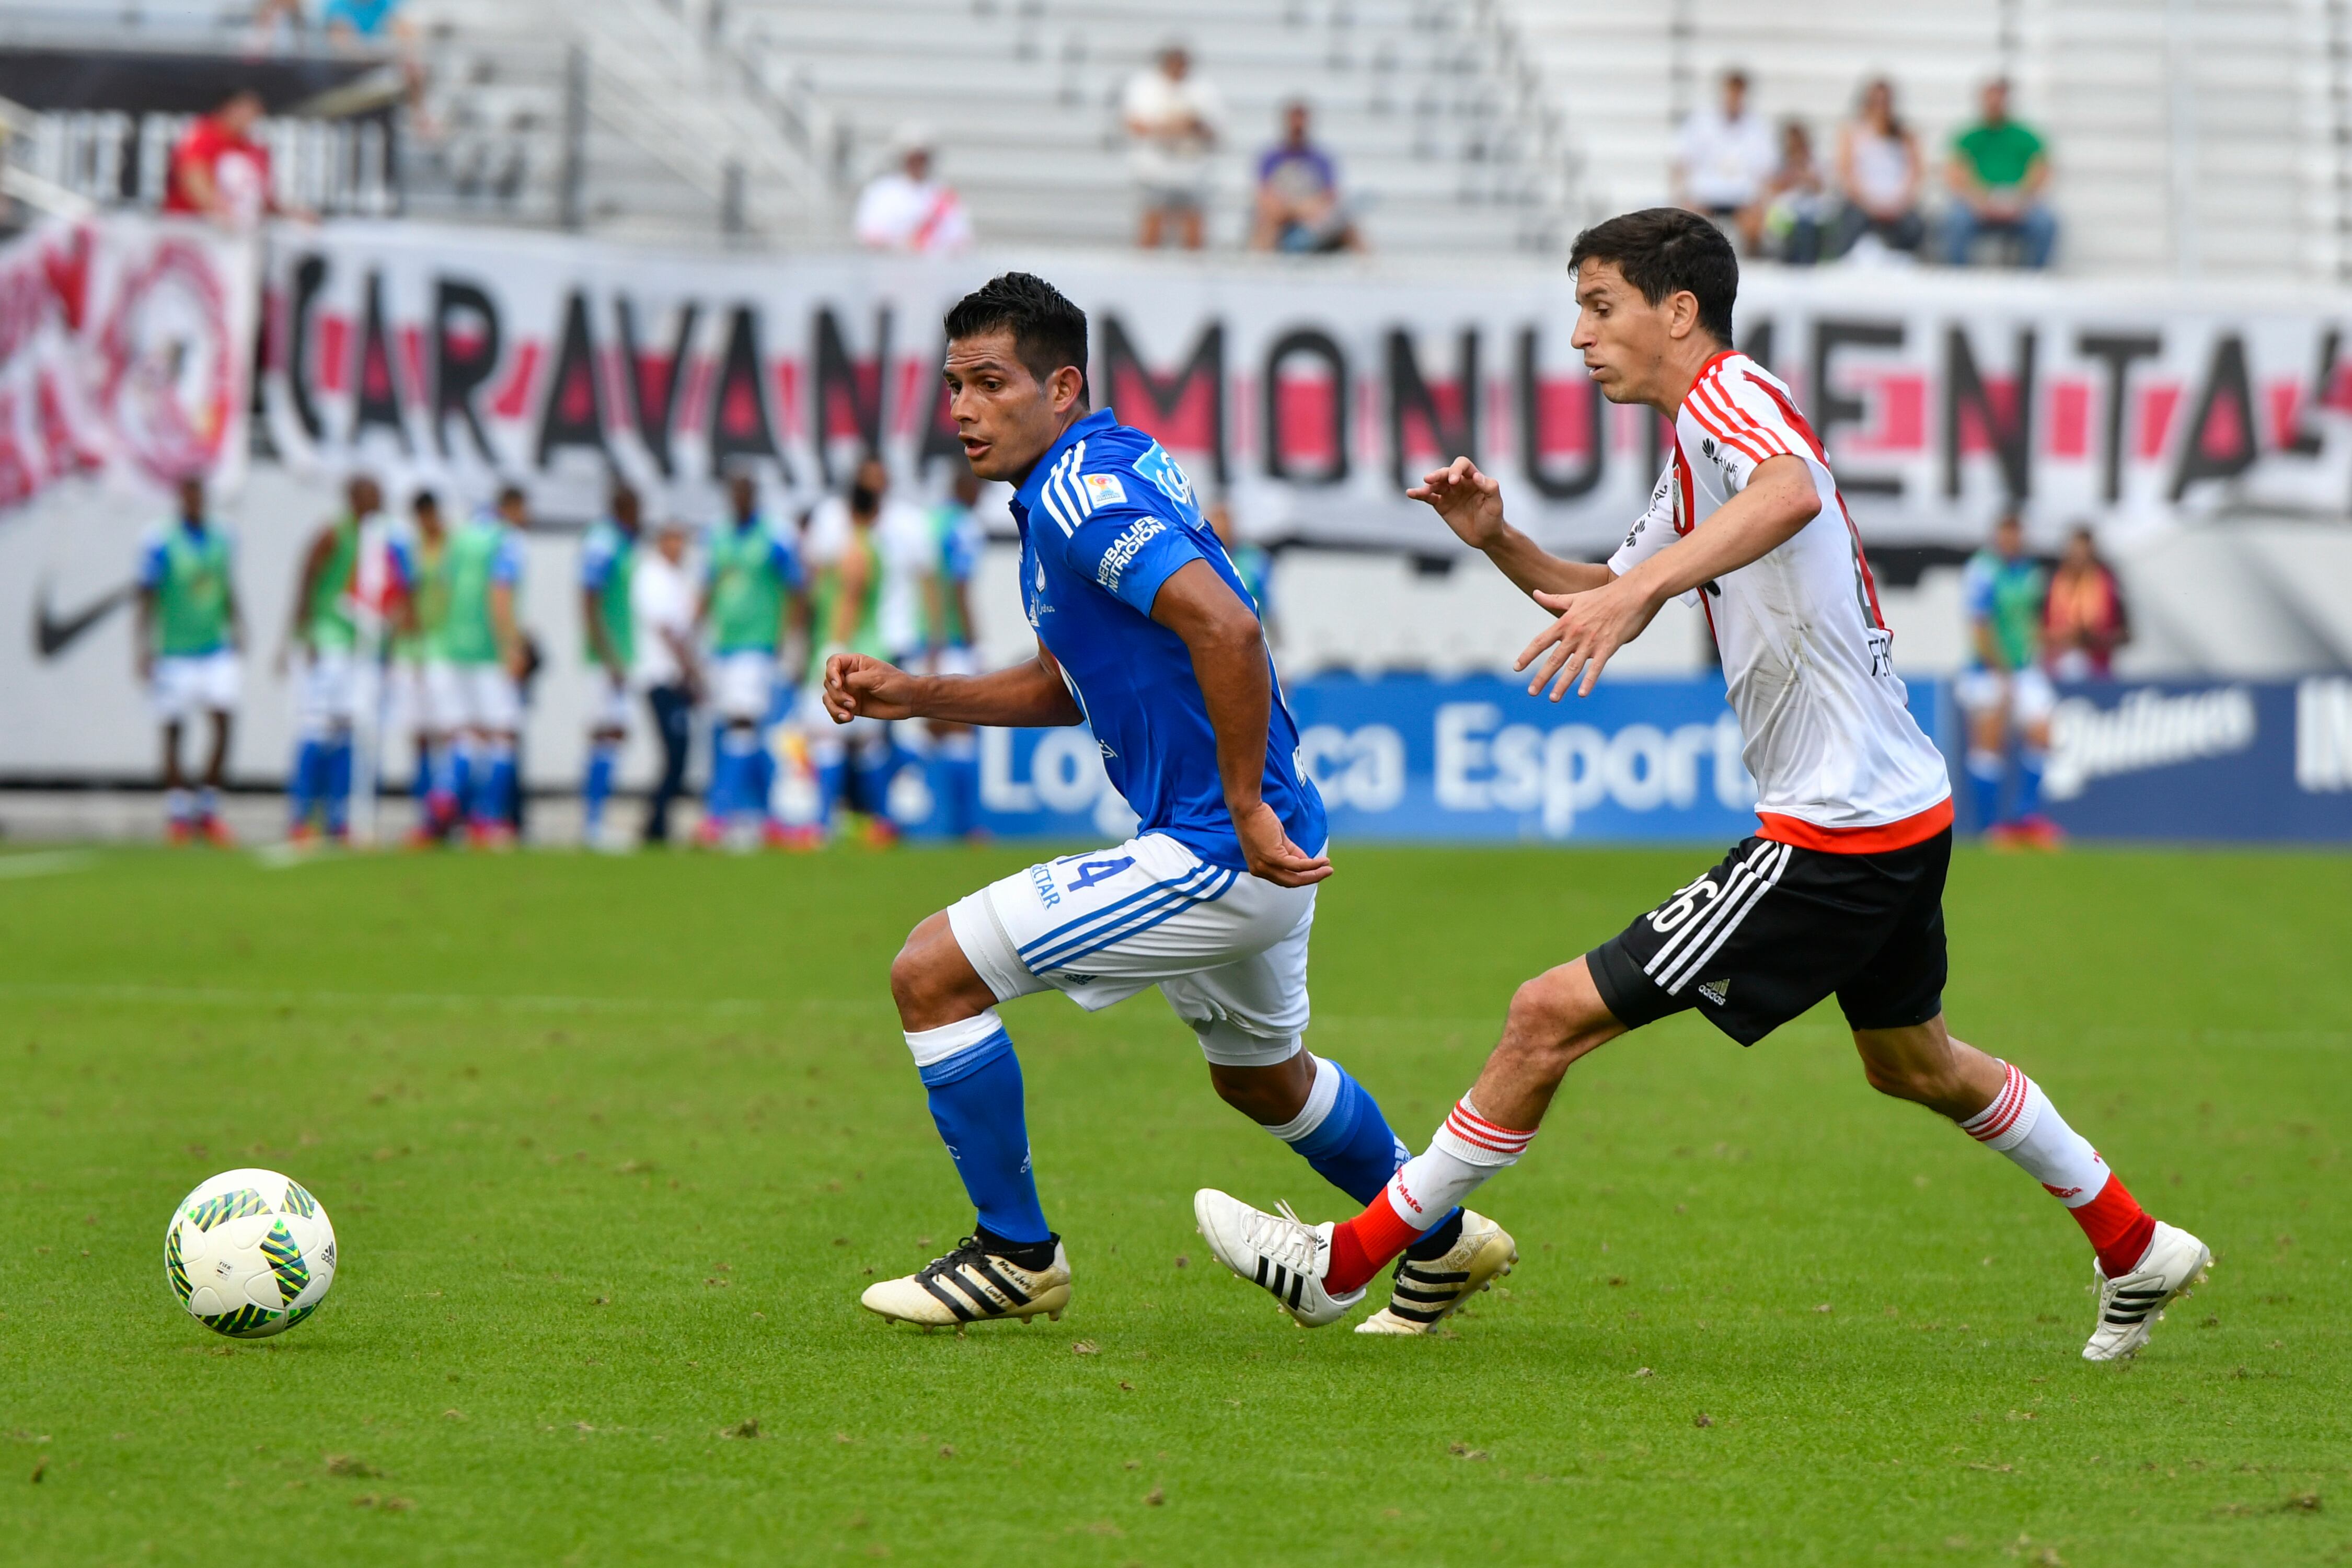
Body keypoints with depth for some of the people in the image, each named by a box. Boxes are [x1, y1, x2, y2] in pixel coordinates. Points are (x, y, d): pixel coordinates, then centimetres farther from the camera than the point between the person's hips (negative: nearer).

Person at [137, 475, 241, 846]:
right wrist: (145, 648, -13)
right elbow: (147, 599, -7)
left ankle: (207, 808, 3)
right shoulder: (160, 544, -9)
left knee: (224, 720, -8)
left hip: (216, 649, 4)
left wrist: (235, 626, 3)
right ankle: (177, 812, 10)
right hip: (176, 652, -4)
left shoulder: (222, 539, 7)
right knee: (173, 729, 0)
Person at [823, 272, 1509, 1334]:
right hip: (1256, 855, 11)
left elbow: (1226, 629, -32)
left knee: (933, 973, -8)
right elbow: (1072, 683, 22)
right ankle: (1446, 1242, 48)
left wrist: (1245, 810, -27)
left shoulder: (1079, 491, -19)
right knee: (1261, 1077, 32)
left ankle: (1014, 1254, 3)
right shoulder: (1105, 469, 12)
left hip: (1216, 858, -11)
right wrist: (913, 696, 12)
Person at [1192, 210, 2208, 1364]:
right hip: (1904, 808, 11)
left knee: (1553, 1015, -9)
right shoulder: (1695, 456, 17)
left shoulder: (1731, 393, -14)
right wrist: (1498, 544, 8)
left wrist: (1639, 587, -49)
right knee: (1913, 1064, 30)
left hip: (1836, 835, -11)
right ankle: (2136, 1250, 42)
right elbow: (1611, 600, 26)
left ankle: (1342, 1265, -2)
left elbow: (1793, 493, -38)